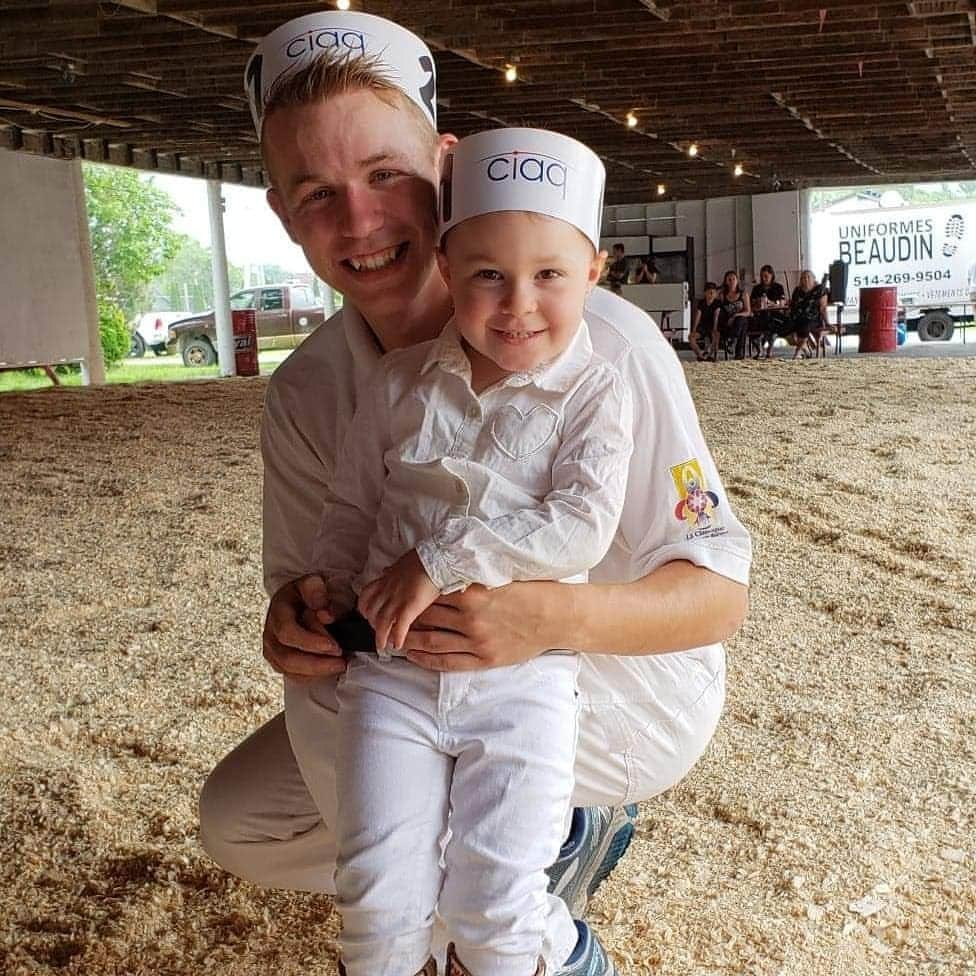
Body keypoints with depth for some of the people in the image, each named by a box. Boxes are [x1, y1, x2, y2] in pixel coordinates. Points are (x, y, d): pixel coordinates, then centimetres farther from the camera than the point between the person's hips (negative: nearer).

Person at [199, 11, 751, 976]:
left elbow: (719, 590, -23)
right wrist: (295, 615, -30)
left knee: (335, 710, -27)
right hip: (451, 691, 6)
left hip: (629, 689, -6)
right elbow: (305, 578, -3)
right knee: (238, 821, 4)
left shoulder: (602, 346, -25)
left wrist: (557, 617, -43)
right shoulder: (302, 396, -9)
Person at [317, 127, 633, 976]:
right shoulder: (403, 383, 4)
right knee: (379, 898, -2)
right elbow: (351, 509, 14)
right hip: (392, 670, 3)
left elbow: (582, 525, -16)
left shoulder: (595, 394, -4)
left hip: (522, 674, -2)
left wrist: (444, 561, -19)